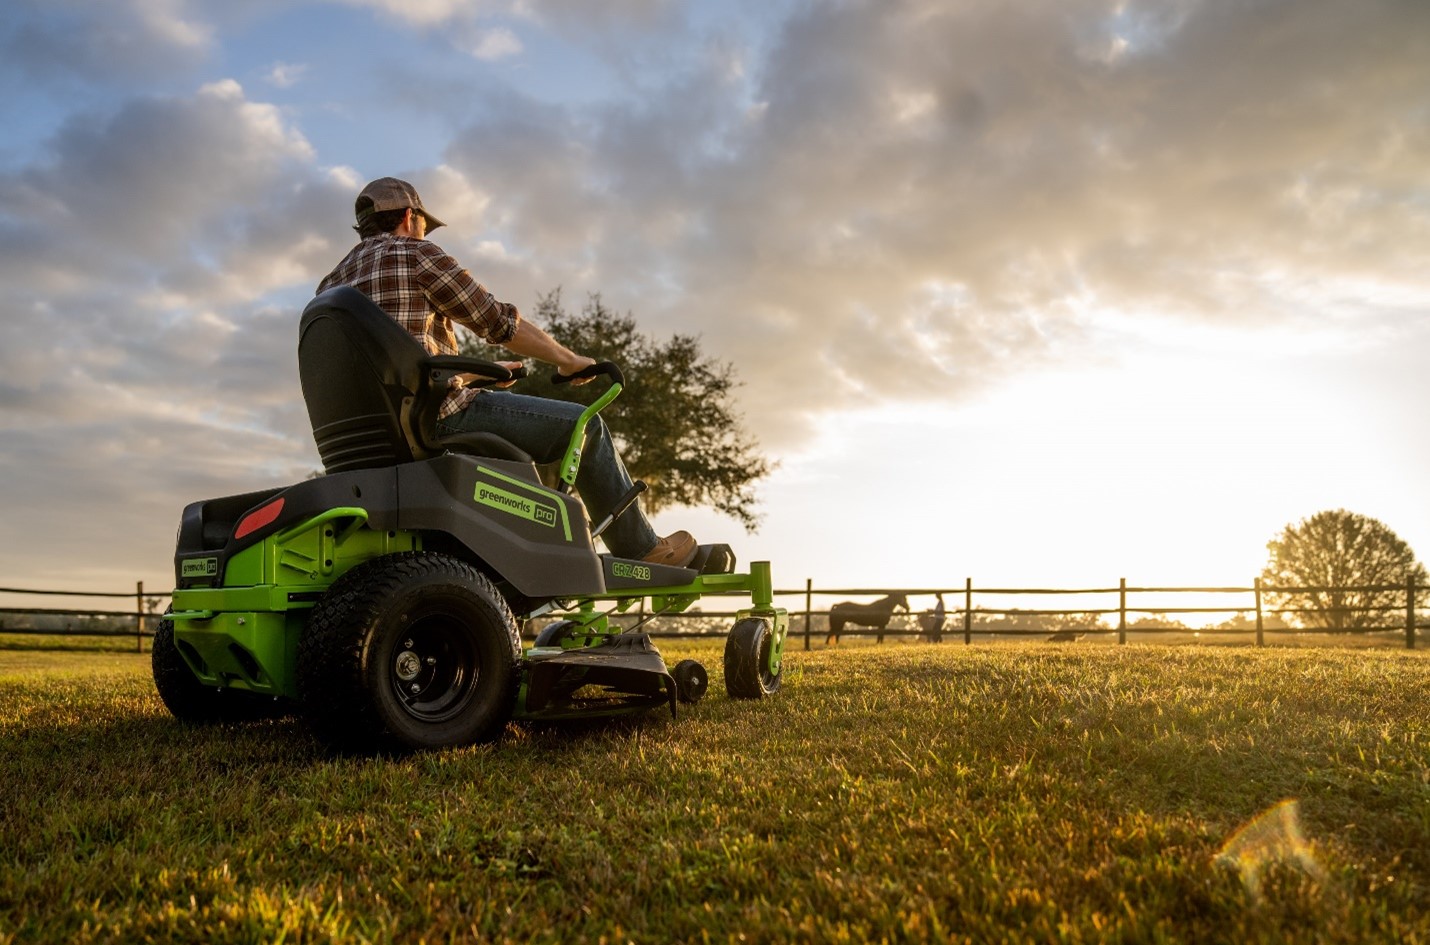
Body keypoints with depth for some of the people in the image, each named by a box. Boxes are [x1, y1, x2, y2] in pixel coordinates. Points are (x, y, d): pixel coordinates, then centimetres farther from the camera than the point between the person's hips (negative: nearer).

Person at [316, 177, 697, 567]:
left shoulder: (329, 286, 20)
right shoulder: (415, 254, -3)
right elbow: (499, 321, -2)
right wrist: (569, 360, 12)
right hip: (438, 417, -9)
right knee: (584, 427, 3)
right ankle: (642, 551, 12)